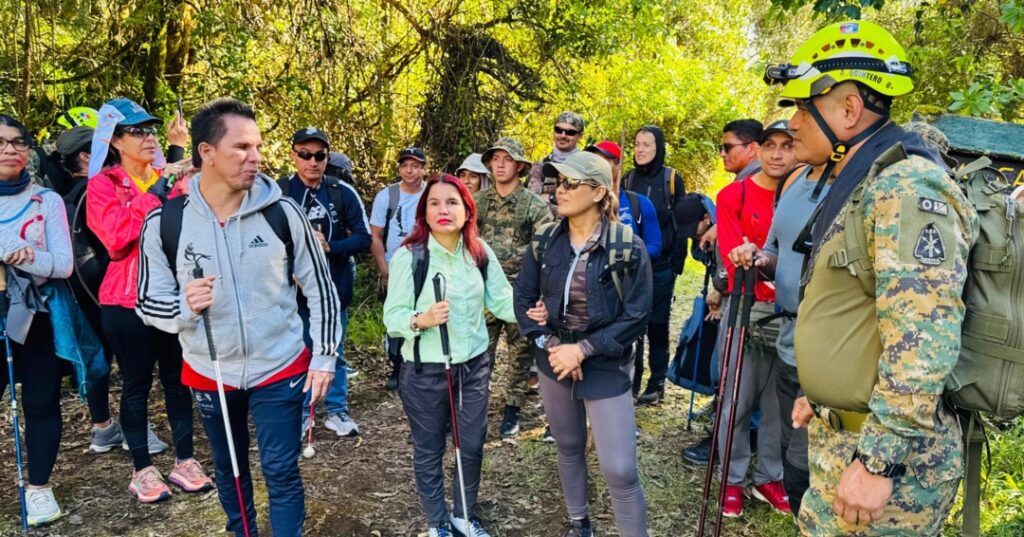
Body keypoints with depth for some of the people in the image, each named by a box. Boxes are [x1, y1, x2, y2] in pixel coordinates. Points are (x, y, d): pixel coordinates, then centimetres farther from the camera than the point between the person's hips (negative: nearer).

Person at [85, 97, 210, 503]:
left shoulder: (168, 179, 10)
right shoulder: (102, 185, -2)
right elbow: (117, 238, -18)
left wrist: (184, 191, -13)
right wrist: (154, 193, -18)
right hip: (128, 301, -4)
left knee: (178, 378, 8)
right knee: (137, 384, 5)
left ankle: (184, 461, 20)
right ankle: (142, 470, 18)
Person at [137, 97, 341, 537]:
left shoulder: (282, 212, -11)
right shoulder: (163, 223, -9)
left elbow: (320, 288, -3)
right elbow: (148, 302, -2)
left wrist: (324, 356, -4)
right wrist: (185, 306, -24)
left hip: (280, 368, -2)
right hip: (209, 373, 2)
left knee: (281, 473, 4)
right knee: (228, 470, 21)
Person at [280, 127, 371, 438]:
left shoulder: (343, 192, -4)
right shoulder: (279, 193, -5)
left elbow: (363, 237, -4)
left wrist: (330, 247, -19)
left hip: (335, 286, 1)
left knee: (335, 351, 13)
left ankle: (337, 411, 27)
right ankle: (299, 413, 25)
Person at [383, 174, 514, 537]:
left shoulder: (481, 253, -2)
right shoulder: (408, 256, -14)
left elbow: (502, 300, 1)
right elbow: (392, 316, -14)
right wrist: (422, 320, -32)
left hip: (474, 367, 4)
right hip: (425, 372, -3)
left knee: (472, 447, 15)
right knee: (429, 452, 13)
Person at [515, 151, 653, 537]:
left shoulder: (628, 247, -15)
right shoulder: (544, 242, -3)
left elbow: (637, 315, -15)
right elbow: (523, 298, 2)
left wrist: (582, 350, -19)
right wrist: (550, 344, -11)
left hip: (605, 368, -4)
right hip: (554, 362, 4)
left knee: (620, 469, -5)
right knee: (569, 448, 20)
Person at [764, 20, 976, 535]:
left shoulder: (906, 188, -20)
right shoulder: (858, 186, 13)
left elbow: (922, 342, -27)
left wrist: (876, 460, -26)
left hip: (885, 447, -9)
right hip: (841, 433, 9)